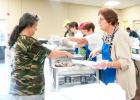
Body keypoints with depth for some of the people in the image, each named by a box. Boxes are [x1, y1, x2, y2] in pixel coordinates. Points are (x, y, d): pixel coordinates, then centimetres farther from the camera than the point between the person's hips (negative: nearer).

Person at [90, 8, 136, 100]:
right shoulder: (108, 35, 2)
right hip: (109, 76, 8)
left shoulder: (120, 35, -23)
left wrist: (108, 64, -39)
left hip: (119, 78, -8)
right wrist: (99, 51, 5)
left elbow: (125, 62, -25)